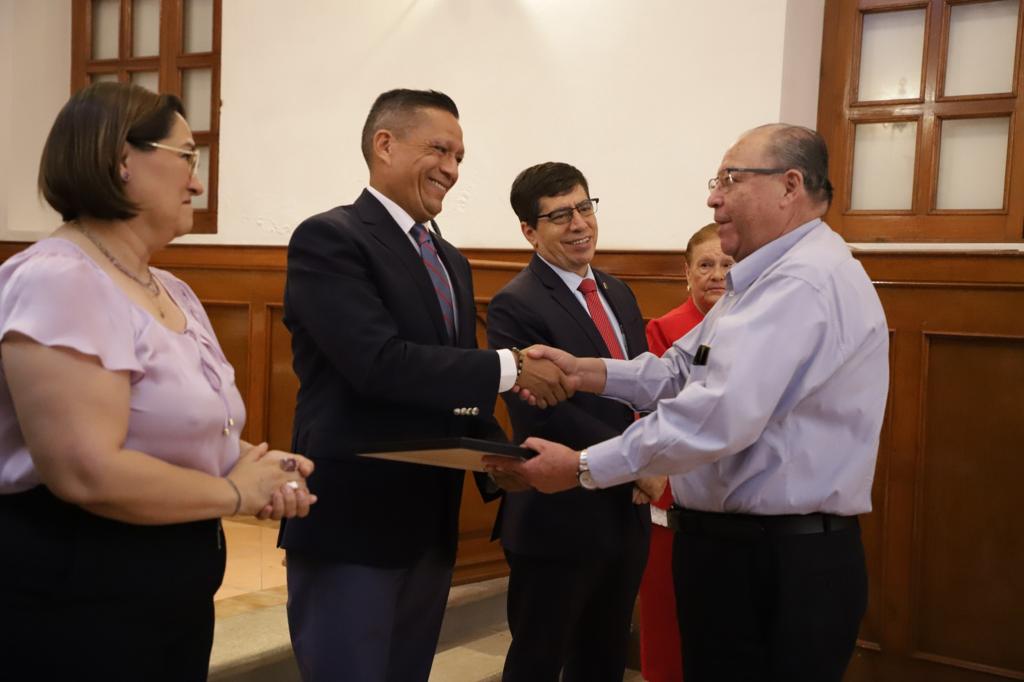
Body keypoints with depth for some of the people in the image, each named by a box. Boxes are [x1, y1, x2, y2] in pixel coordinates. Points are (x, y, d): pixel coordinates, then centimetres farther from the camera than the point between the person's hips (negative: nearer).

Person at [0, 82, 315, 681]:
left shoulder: (175, 293, 10)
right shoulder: (58, 283, -18)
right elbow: (89, 472, -27)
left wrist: (261, 465, -2)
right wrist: (238, 492, -14)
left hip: (174, 589, 9)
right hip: (75, 603, -9)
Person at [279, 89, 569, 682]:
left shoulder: (451, 261, 15)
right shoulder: (328, 239, -12)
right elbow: (380, 363, -24)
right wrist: (510, 367, -20)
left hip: (431, 523, 8)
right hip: (351, 522, -8)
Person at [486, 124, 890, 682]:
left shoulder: (803, 281, -21)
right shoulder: (772, 278, 16)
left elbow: (717, 416, -29)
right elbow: (681, 372, 13)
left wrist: (584, 467, -23)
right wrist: (583, 372, -1)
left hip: (778, 570, -10)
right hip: (738, 549, 10)